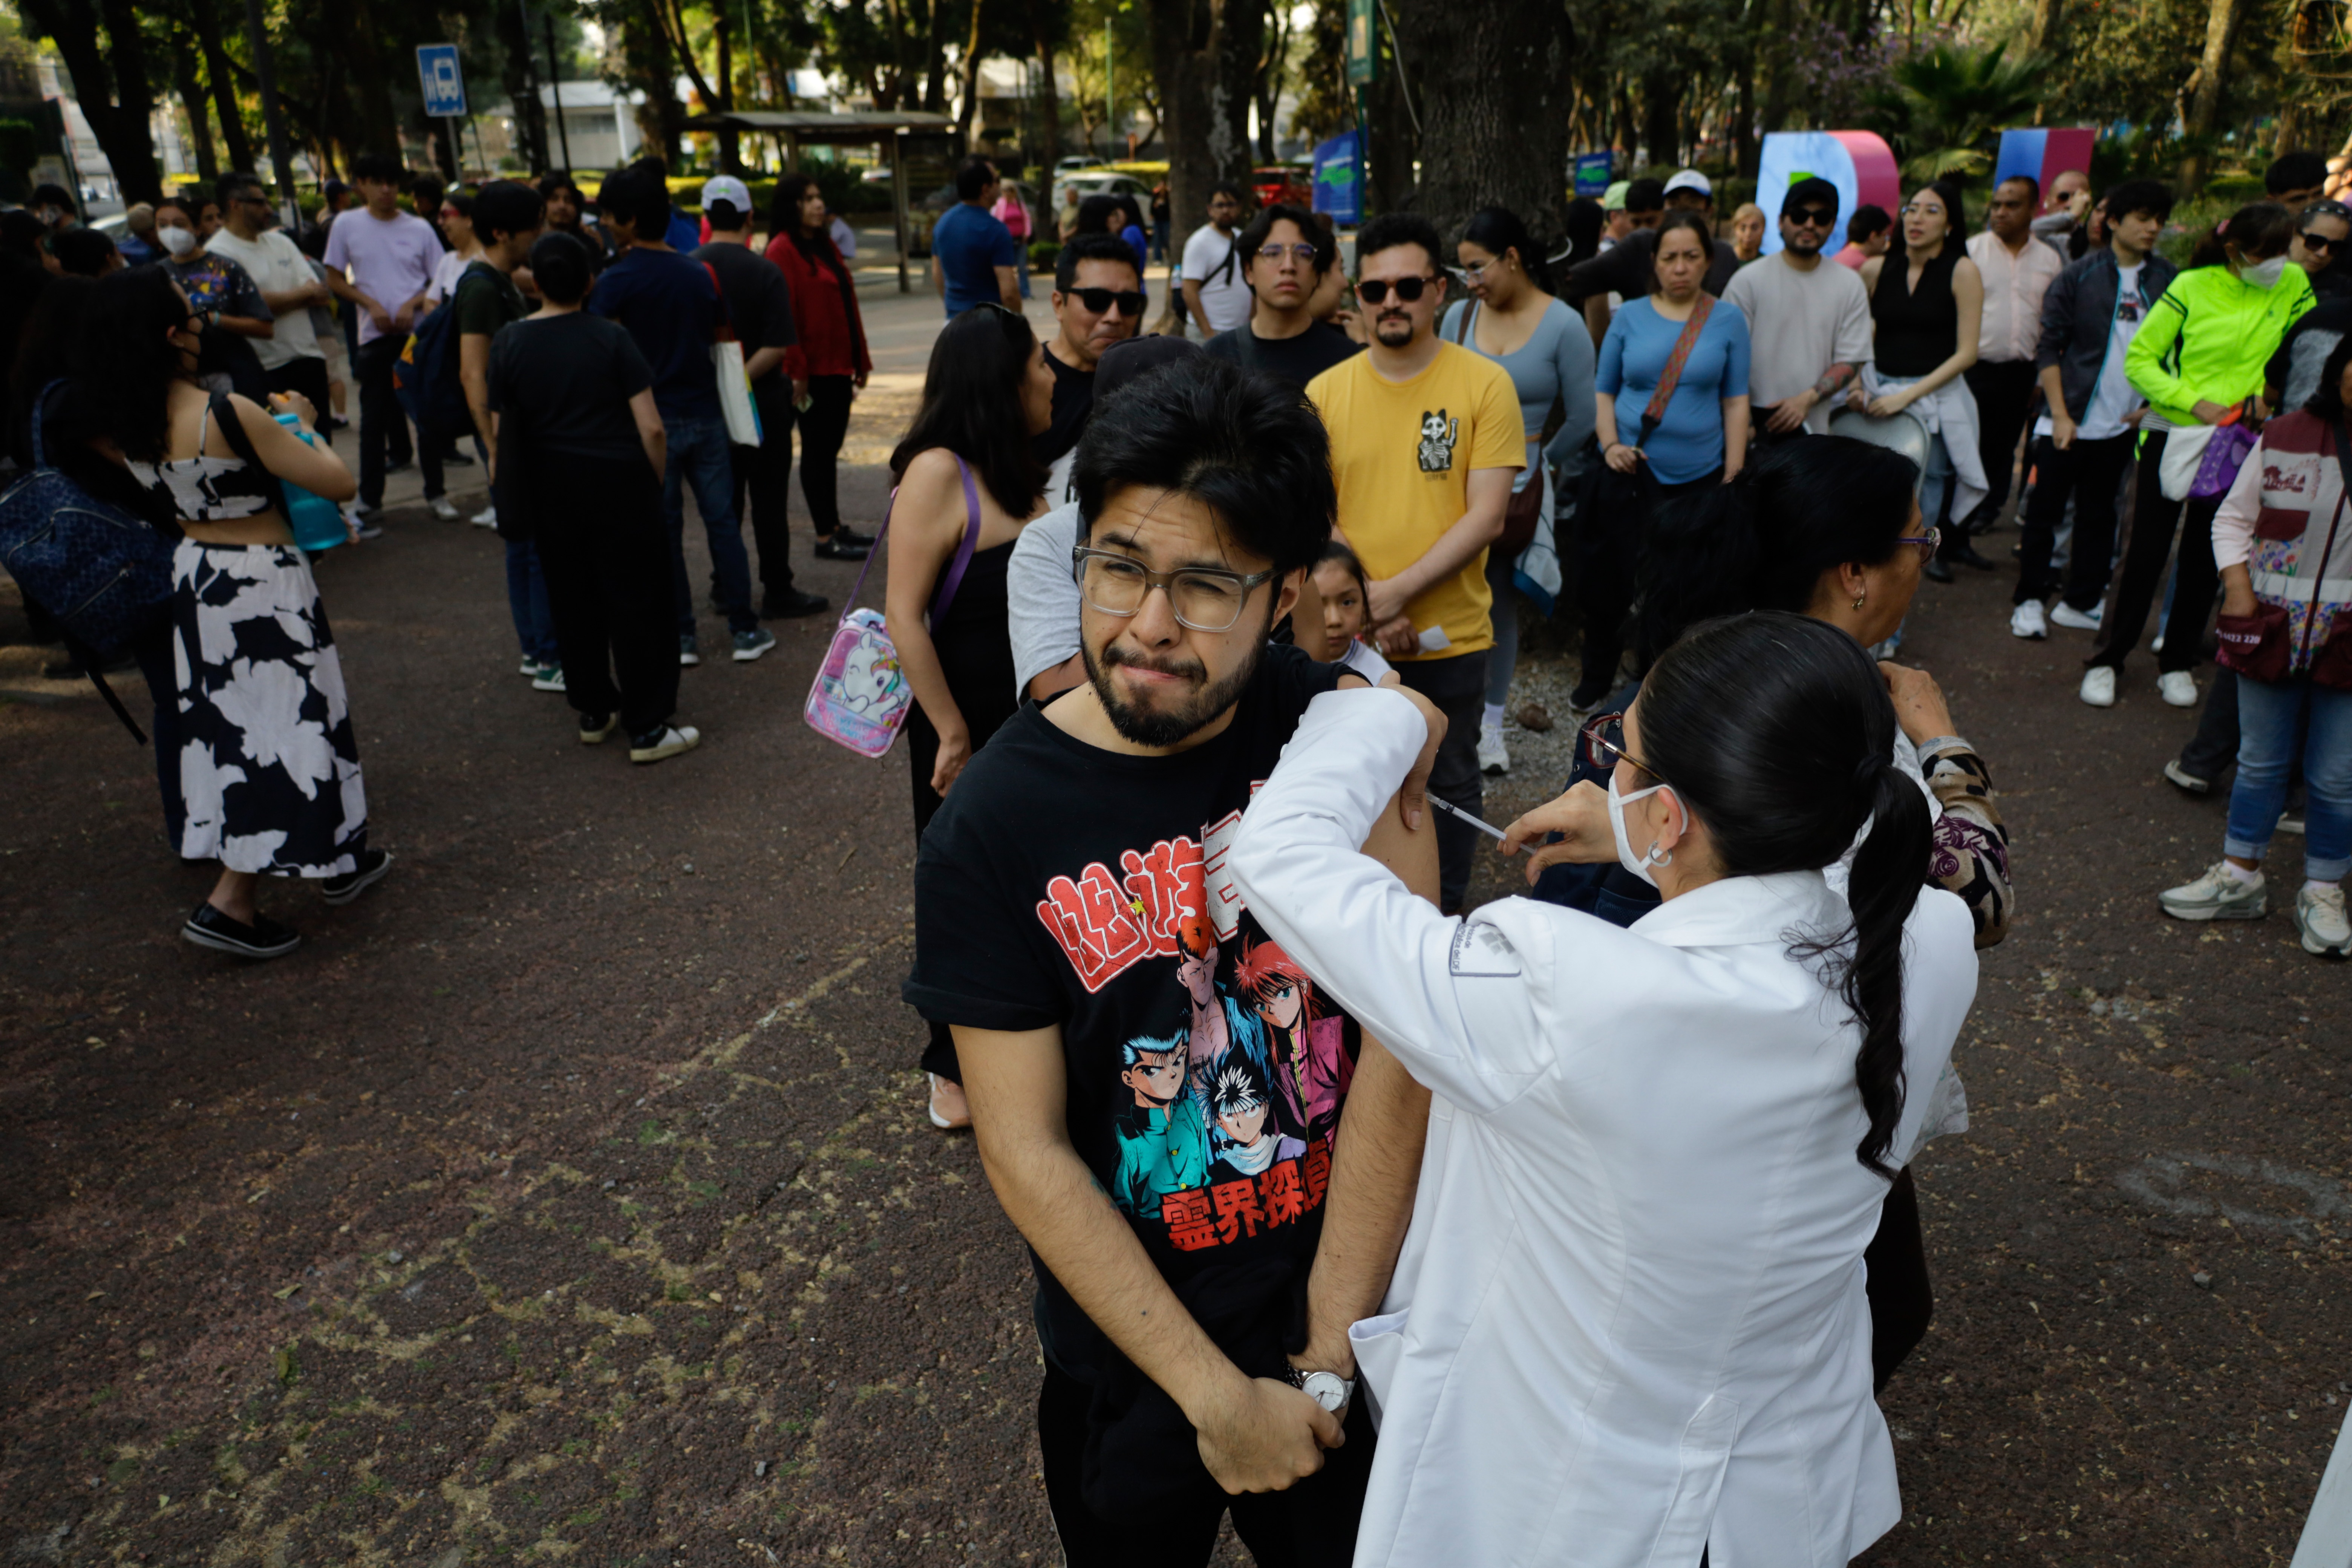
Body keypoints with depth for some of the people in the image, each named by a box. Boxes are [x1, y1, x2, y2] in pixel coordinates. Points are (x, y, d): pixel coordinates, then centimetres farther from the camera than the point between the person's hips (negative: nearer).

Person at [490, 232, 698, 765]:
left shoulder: (508, 343, -1)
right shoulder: (611, 338, -10)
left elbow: (501, 431, 5)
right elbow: (651, 427, -12)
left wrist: (519, 490, 18)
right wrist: (657, 478, 4)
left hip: (551, 491, 4)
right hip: (618, 482, -4)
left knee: (572, 603, 17)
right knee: (637, 604, 2)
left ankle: (593, 711, 28)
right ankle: (648, 727, 4)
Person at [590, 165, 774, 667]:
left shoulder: (617, 280, -11)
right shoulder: (699, 275, 4)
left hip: (651, 421, -3)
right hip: (704, 414, 3)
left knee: (664, 529, 5)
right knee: (722, 521, 8)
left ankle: (682, 635, 10)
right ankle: (744, 630, 10)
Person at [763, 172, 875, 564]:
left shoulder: (826, 245, 15)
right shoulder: (782, 250, -12)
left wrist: (860, 361, 15)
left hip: (838, 365, 8)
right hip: (813, 368, -8)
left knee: (831, 447, 14)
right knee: (816, 450, -1)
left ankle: (836, 526, 23)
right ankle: (825, 538, 5)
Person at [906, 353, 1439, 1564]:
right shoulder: (993, 827, -19)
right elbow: (1025, 1149, -16)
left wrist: (1334, 1335, -17)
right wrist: (1217, 1395, -16)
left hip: (1357, 1296, 1)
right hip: (1133, 1352, -1)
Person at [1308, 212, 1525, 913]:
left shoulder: (1485, 384, -5)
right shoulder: (1324, 393, 1)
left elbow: (1487, 515, -10)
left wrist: (1398, 591, -19)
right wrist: (1361, 607, -12)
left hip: (1451, 636, -1)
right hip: (1351, 638, 2)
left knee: (1450, 785, 13)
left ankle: (1442, 915, 32)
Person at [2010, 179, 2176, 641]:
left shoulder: (2167, 280, 4)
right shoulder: (2079, 276, -4)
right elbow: (2048, 347, -4)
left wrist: (2153, 404, -1)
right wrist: (2060, 415, -10)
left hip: (2121, 425, 3)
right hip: (2069, 422, -3)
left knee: (2098, 516, 10)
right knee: (2045, 511, 1)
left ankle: (2080, 603, 19)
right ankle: (2028, 600, 11)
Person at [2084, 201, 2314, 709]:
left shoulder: (2293, 285, -1)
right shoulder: (2192, 287, -9)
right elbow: (2139, 359, -8)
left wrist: (2266, 388, -8)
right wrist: (2193, 401, -17)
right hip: (2172, 433, -3)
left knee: (2204, 558, 9)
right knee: (2145, 551, 0)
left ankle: (2178, 663, 22)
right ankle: (2107, 661, 10)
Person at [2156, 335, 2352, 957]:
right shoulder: (2284, 437, -1)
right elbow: (2233, 518, 7)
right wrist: (2238, 590, -4)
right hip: (2274, 632, 2)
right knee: (2261, 761, 15)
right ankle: (2239, 876, 28)